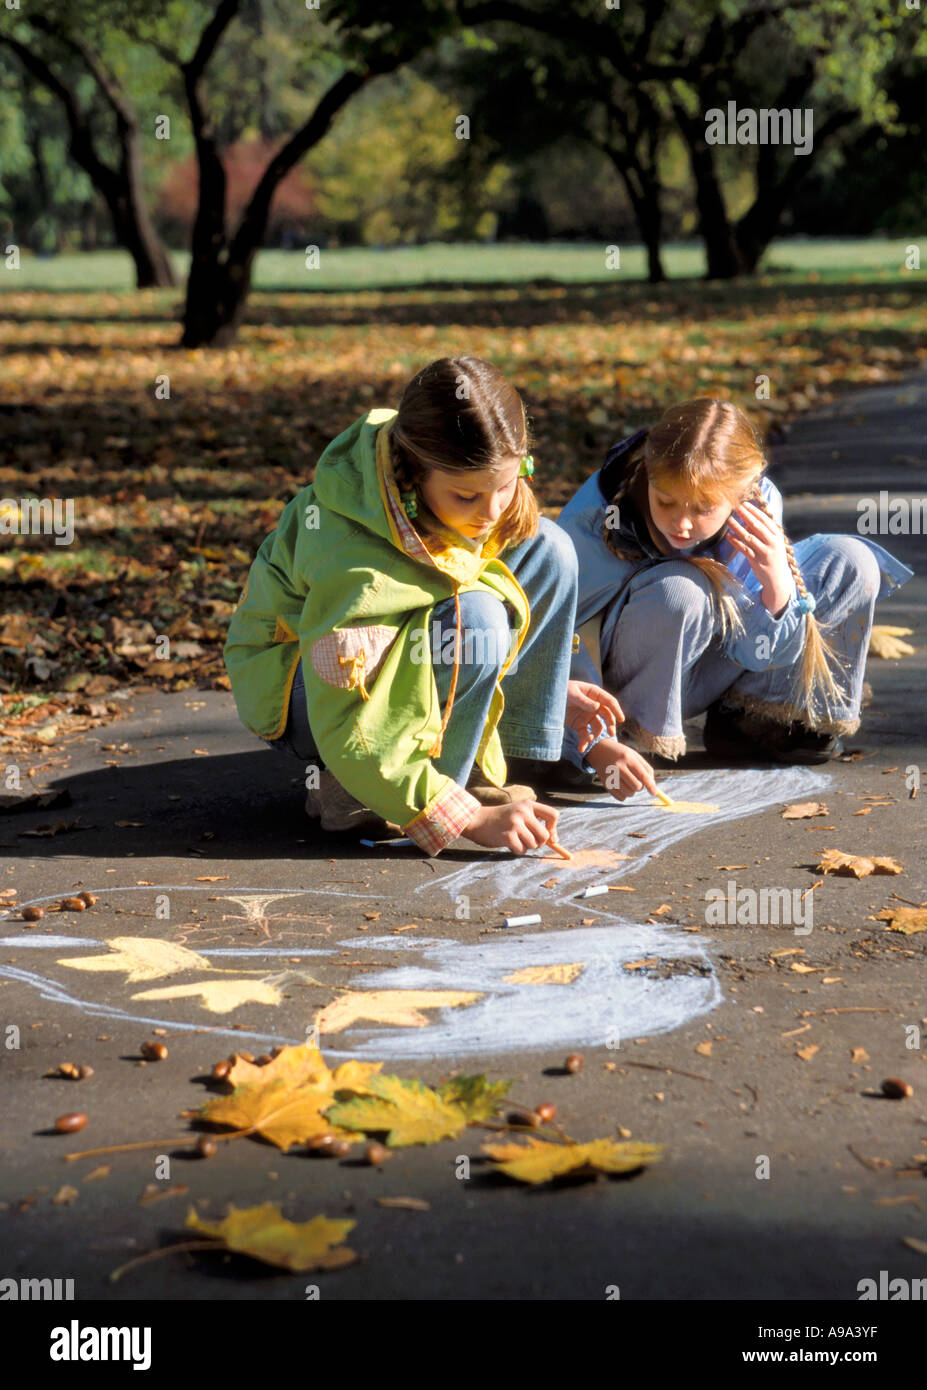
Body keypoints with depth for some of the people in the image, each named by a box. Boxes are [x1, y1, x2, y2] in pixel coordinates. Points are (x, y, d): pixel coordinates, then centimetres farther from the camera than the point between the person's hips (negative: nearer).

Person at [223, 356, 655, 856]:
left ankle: (514, 768, -6)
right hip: (300, 689, -8)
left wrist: (547, 684, 4)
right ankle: (349, 797, -18)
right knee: (474, 619, -34)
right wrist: (473, 819, -37)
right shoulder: (353, 558, -37)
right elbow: (349, 737, -35)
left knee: (546, 550, -10)